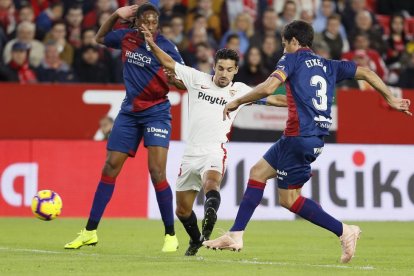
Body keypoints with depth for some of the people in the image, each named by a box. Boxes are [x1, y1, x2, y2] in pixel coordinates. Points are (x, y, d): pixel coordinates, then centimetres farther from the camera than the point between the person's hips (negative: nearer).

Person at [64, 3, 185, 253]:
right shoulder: (127, 38, 1)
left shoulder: (166, 47, -11)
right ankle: (90, 232, 12)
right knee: (109, 169, 4)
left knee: (157, 172, -15)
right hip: (129, 111, 4)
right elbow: (100, 38, 21)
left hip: (157, 112, -4)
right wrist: (116, 16, 5)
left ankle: (171, 236, -4)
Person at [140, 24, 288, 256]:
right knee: (182, 210, 11)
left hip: (215, 152, -4)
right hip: (191, 154, 4)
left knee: (211, 183, -38)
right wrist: (152, 44, 4)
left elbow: (273, 99, 2)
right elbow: (169, 63, 14)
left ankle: (207, 231, -61)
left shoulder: (239, 90, 4)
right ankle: (196, 241, 38)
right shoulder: (197, 79, 8)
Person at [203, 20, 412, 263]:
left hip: (300, 136, -9)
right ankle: (235, 236, 14)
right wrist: (391, 99, 24)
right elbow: (366, 73, 16)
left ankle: (344, 231, -3)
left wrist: (237, 102, -3)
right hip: (316, 137, 9)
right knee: (258, 172, 15)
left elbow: (268, 88, -16)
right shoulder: (328, 66, 17)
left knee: (289, 199, -1)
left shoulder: (292, 59, -2)